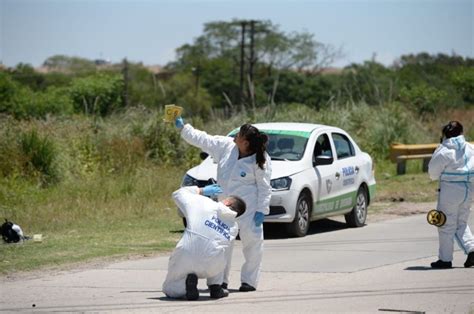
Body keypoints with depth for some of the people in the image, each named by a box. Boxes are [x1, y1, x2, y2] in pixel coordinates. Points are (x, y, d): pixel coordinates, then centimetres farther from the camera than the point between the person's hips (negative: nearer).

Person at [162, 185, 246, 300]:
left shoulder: (203, 203, 7)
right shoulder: (234, 227, 15)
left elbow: (177, 194, 22)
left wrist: (202, 191, 33)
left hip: (185, 260, -2)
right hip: (211, 265, 2)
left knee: (170, 290, 24)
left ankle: (188, 280, -7)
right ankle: (215, 287, 21)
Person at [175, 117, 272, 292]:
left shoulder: (260, 161, -13)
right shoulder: (226, 146, 0)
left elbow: (264, 187, -10)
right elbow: (202, 139, 9)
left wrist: (262, 210, -14)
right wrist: (183, 128, 9)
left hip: (249, 207, -5)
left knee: (252, 241, -3)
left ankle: (249, 280, 7)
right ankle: (221, 279, 16)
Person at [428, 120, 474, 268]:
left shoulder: (444, 151, -13)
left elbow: (433, 172, -6)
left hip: (450, 190, -6)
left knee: (447, 226, 3)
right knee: (461, 223, 18)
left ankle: (445, 259, 8)